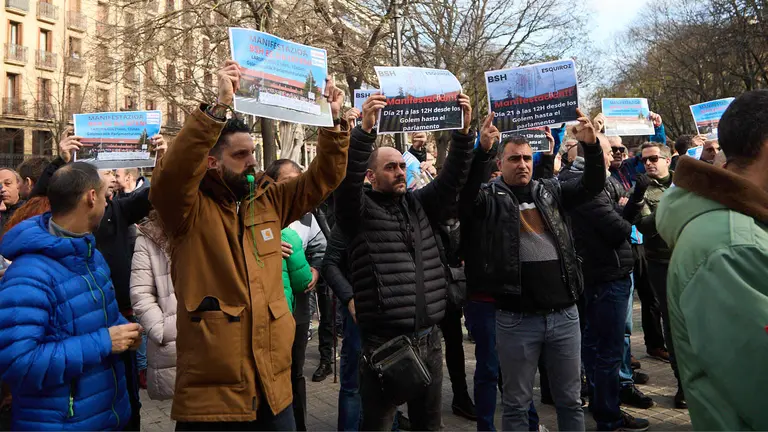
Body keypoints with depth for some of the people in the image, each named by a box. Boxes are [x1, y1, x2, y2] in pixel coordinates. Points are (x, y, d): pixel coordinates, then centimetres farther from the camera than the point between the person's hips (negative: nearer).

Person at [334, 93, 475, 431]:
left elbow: (452, 178, 5)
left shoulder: (418, 203, 12)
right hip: (384, 342, -5)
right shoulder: (360, 210, -3)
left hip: (429, 339, 5)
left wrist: (463, 130, -8)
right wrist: (366, 129, -31)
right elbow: (346, 179, -20)